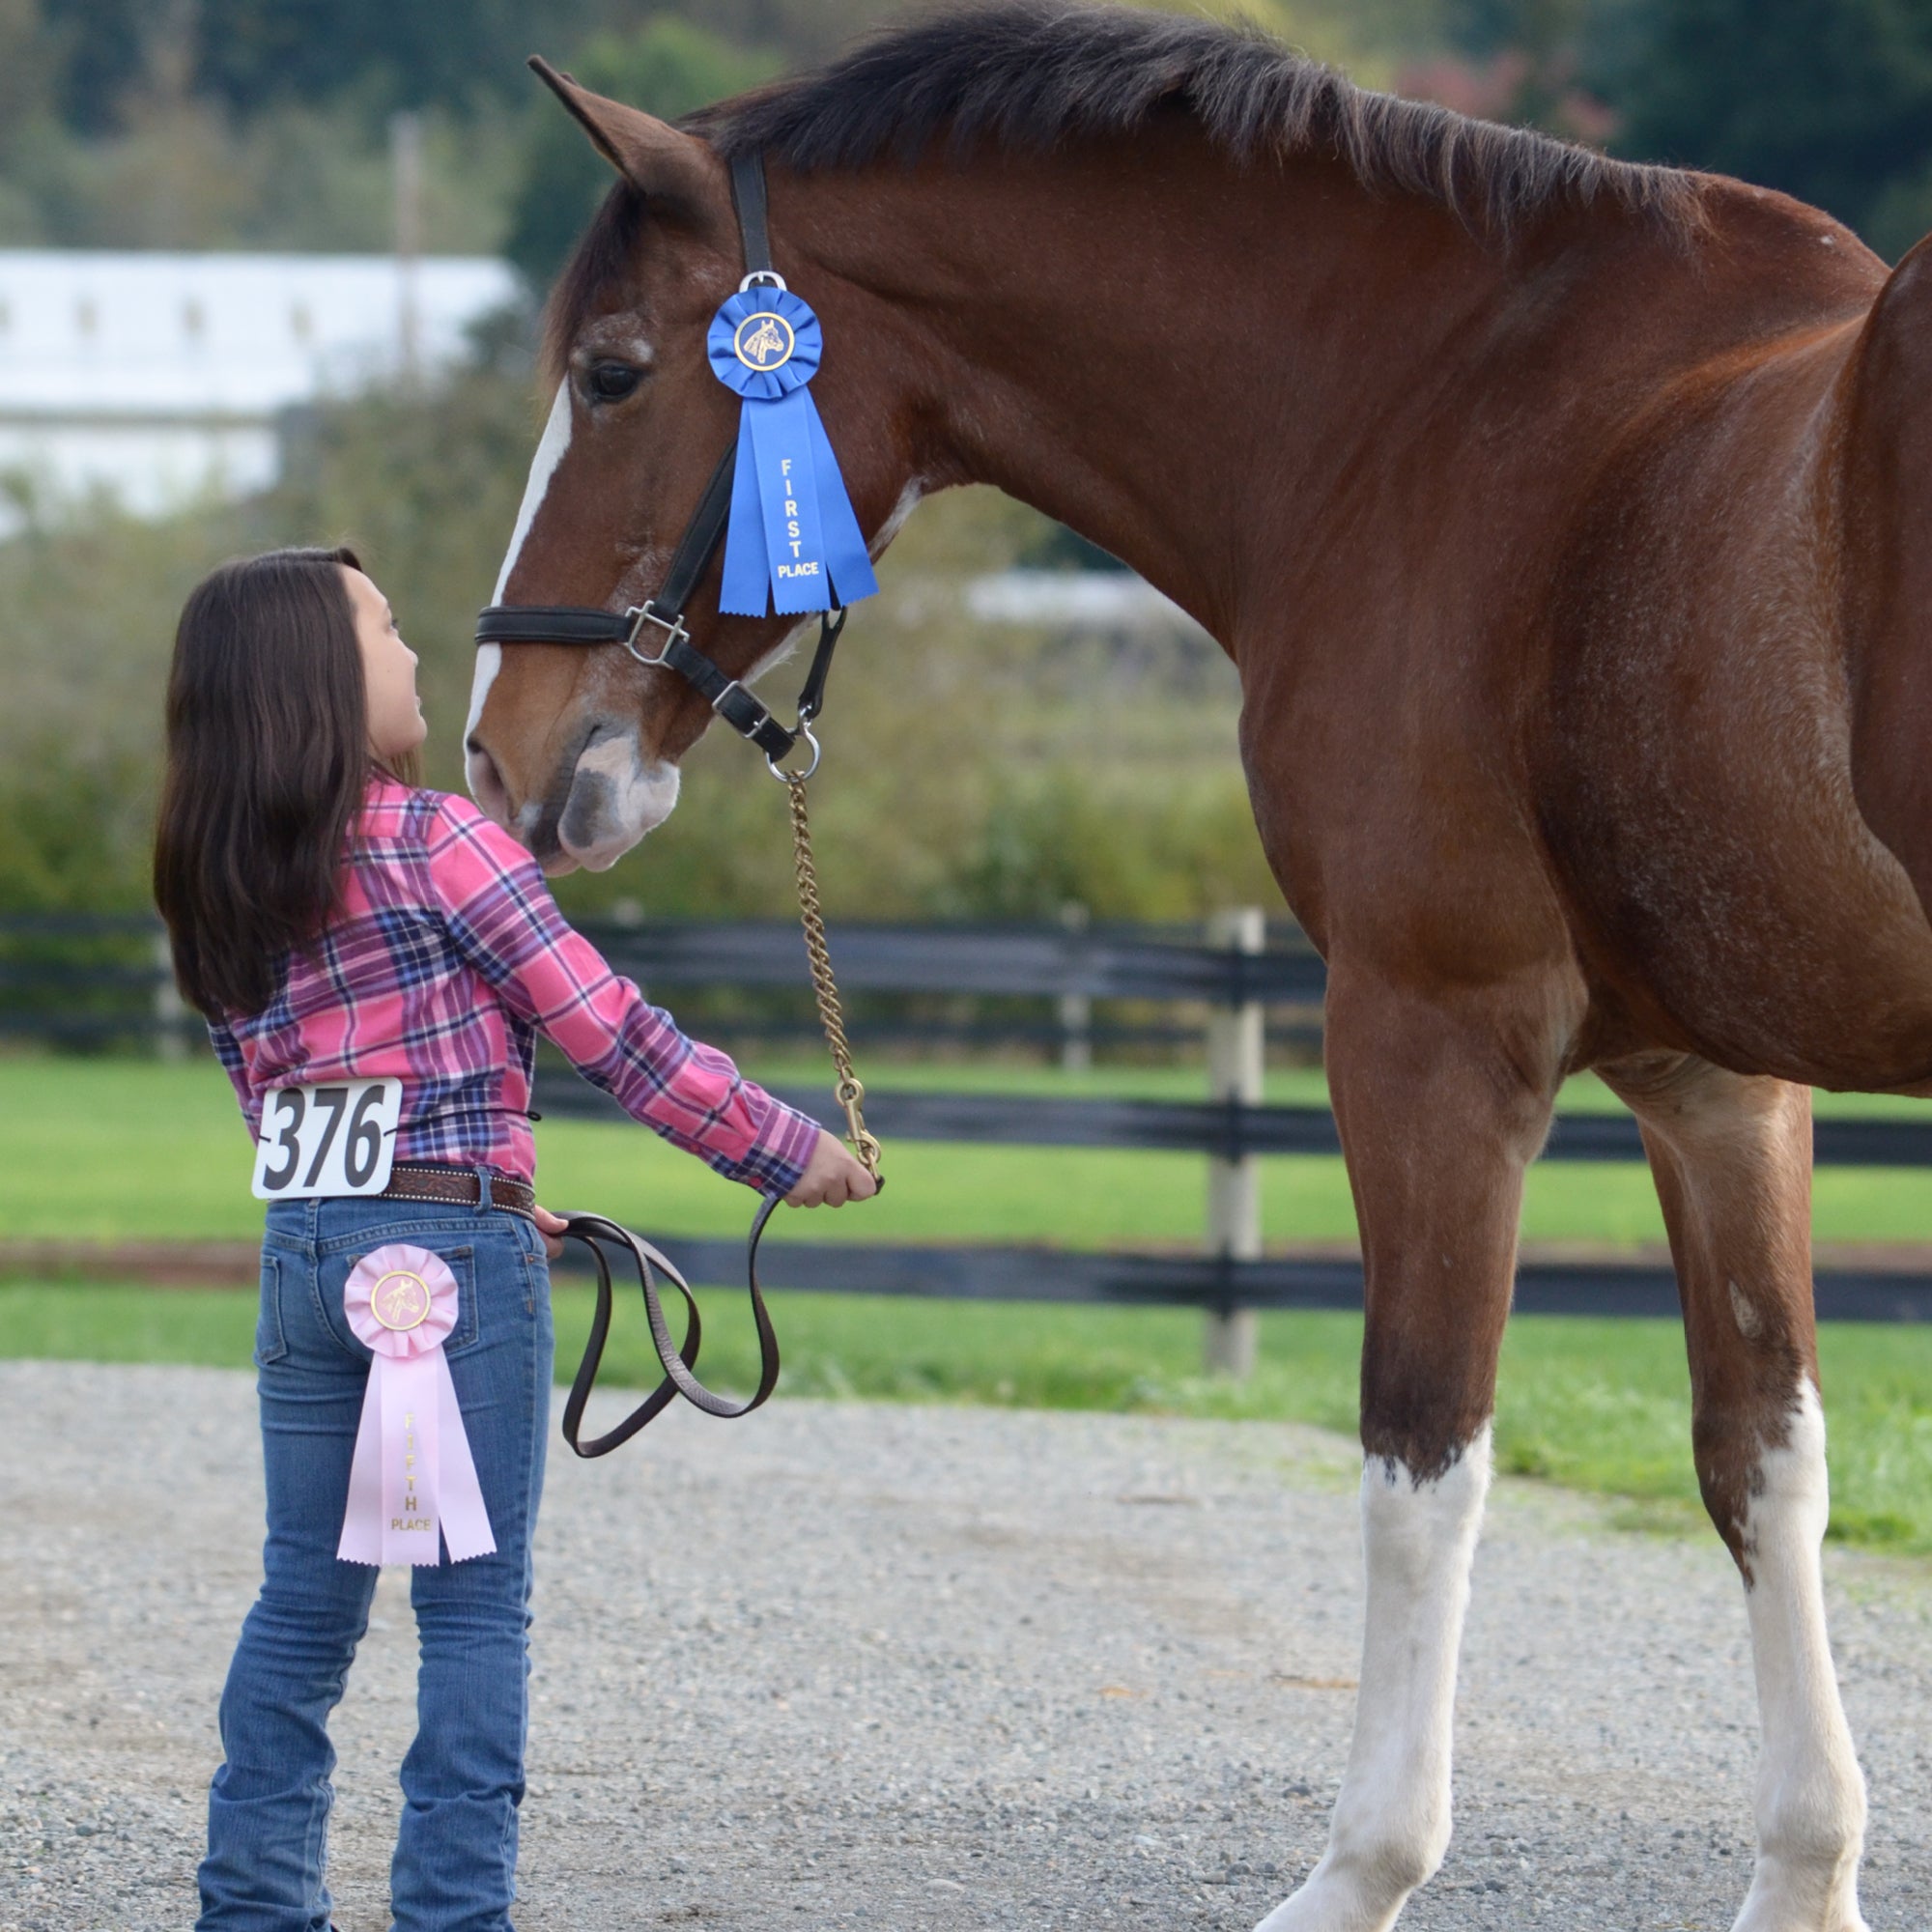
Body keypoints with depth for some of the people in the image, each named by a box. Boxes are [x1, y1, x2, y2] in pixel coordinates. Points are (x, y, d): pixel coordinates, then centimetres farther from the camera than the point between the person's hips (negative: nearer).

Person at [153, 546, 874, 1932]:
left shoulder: (218, 895, 10)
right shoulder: (437, 842, -10)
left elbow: (290, 1095, 14)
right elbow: (608, 1031, -10)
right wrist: (784, 1150, 0)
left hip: (302, 1252, 6)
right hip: (452, 1251, -6)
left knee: (305, 1599, 14)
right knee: (476, 1608, 1)